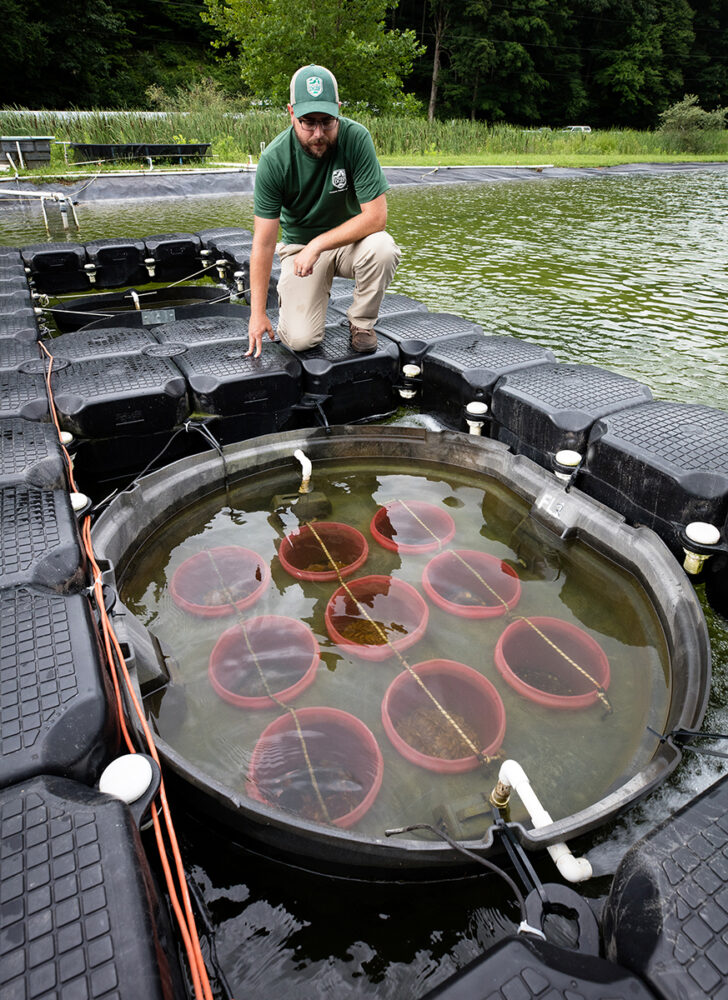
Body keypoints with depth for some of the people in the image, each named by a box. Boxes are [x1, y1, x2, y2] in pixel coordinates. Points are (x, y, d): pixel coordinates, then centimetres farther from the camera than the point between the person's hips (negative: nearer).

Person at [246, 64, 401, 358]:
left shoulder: (355, 138, -20)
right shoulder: (274, 158, -19)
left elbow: (376, 217, -23)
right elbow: (263, 241, -18)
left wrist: (319, 244, -28)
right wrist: (257, 313, -21)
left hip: (349, 238, 1)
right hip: (299, 243, -1)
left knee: (382, 247, -34)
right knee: (301, 339, -19)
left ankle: (361, 323, -6)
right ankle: (287, 292, 19)